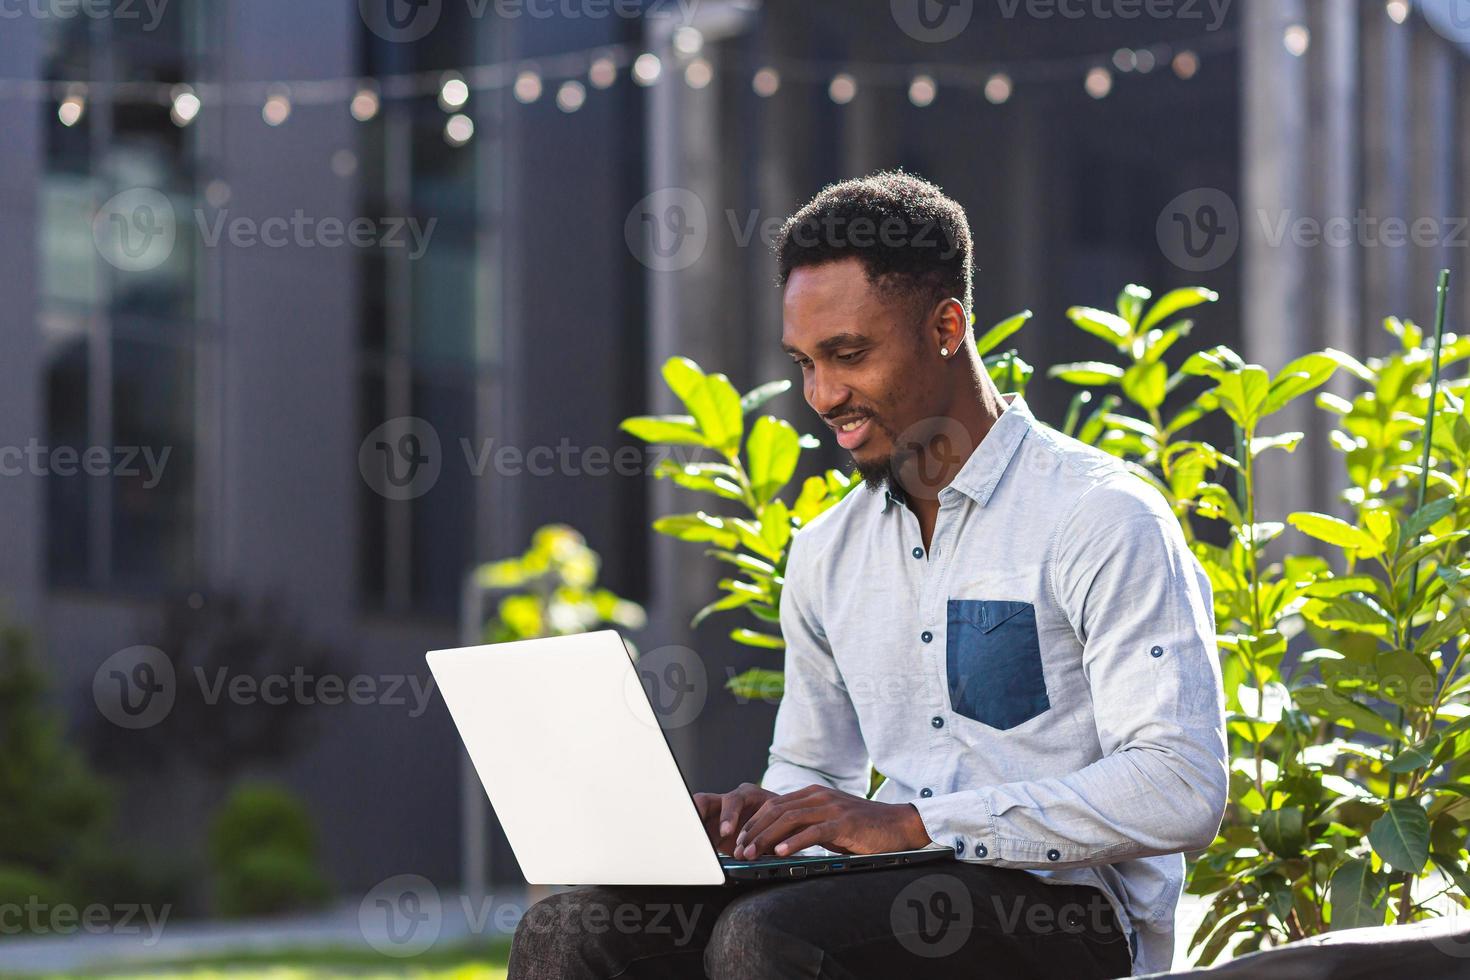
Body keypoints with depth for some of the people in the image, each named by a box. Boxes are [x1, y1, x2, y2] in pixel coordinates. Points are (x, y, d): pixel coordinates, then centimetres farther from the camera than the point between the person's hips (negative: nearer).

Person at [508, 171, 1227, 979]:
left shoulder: (1101, 519, -6)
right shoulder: (826, 555, 17)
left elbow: (1181, 792, -16)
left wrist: (911, 822, -19)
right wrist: (756, 822, 0)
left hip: (1062, 912, -6)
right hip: (898, 897, 7)